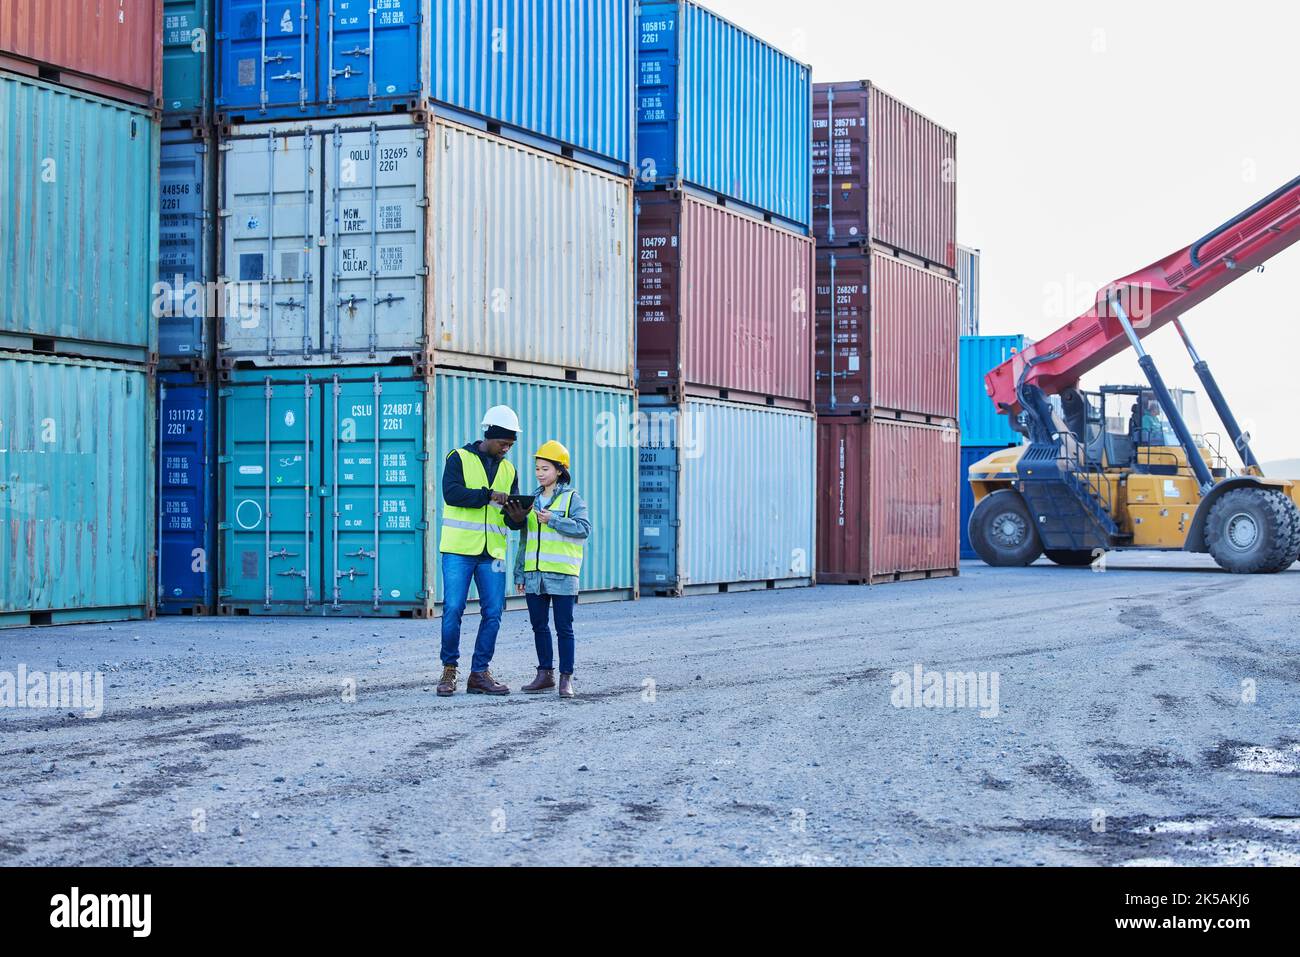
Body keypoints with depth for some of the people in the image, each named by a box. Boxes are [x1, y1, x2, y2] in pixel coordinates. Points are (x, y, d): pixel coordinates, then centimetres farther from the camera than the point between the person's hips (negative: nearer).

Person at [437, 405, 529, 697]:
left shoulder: (509, 470, 15)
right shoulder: (459, 458, 1)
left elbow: (512, 520, 12)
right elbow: (451, 493, -17)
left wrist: (517, 517, -12)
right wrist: (489, 495, -23)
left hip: (492, 552, 5)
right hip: (459, 550, -5)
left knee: (493, 613, 2)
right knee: (453, 610, -7)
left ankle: (480, 673, 10)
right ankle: (449, 670, 6)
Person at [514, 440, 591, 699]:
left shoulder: (572, 498, -2)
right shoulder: (533, 499, 14)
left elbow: (584, 529, -13)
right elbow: (525, 539, 18)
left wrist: (553, 520, -20)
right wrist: (519, 573, 15)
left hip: (562, 574, -6)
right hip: (534, 573, 6)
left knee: (564, 628, -2)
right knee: (539, 625, 10)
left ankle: (566, 678, 2)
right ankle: (545, 673, 19)